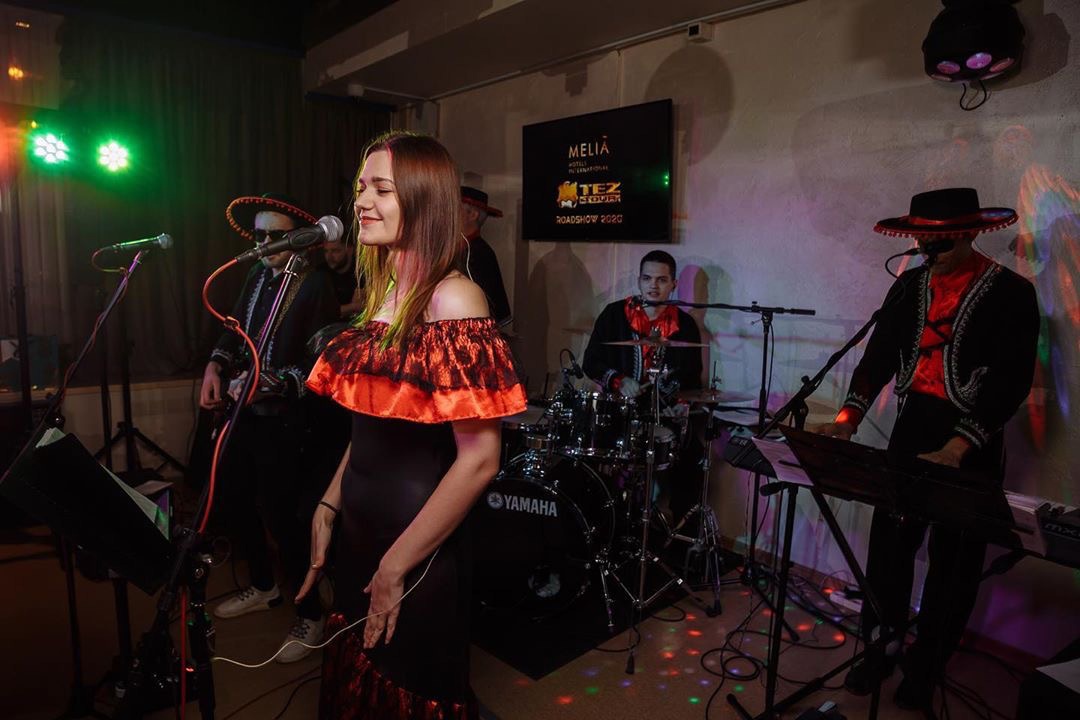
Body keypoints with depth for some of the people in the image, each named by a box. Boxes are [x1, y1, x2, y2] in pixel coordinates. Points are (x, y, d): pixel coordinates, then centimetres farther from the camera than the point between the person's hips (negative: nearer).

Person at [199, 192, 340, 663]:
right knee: (232, 500, 16)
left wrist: (270, 383, -25)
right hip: (246, 413, 8)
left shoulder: (315, 286, -14)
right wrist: (216, 365, 2)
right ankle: (263, 588, 41)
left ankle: (310, 615, 19)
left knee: (281, 516, -3)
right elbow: (236, 331, 19)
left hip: (285, 421, -8)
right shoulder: (258, 277, 8)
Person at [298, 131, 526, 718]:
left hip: (418, 549, -7)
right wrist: (327, 509, 9)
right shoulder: (384, 293, 5)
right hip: (359, 530, 8)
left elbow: (479, 459, -23)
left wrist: (397, 566, -16)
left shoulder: (452, 299, -19)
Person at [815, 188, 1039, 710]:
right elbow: (880, 354, 2)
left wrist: (958, 447, -27)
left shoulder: (1011, 292, -9)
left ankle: (926, 667, 28)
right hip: (910, 430, 4)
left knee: (953, 561, 10)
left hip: (972, 444, -3)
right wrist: (850, 414, -12)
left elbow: (1011, 379, -17)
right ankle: (881, 647, 27)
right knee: (888, 544, 8)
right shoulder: (909, 285, 5)